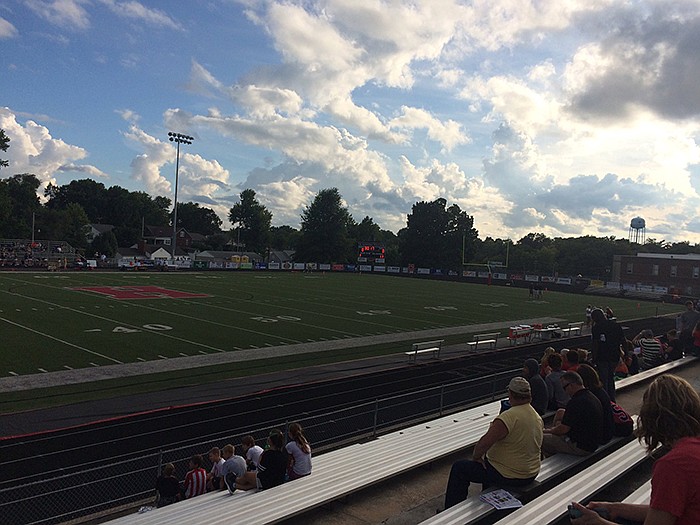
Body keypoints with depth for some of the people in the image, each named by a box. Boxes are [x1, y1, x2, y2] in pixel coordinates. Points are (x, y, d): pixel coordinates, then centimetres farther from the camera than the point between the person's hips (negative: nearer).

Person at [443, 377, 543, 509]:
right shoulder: (538, 418, 1)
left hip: (509, 476, -8)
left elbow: (485, 442, -30)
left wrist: (475, 457, -10)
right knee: (487, 458, 34)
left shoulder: (509, 417, -27)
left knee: (459, 468, 5)